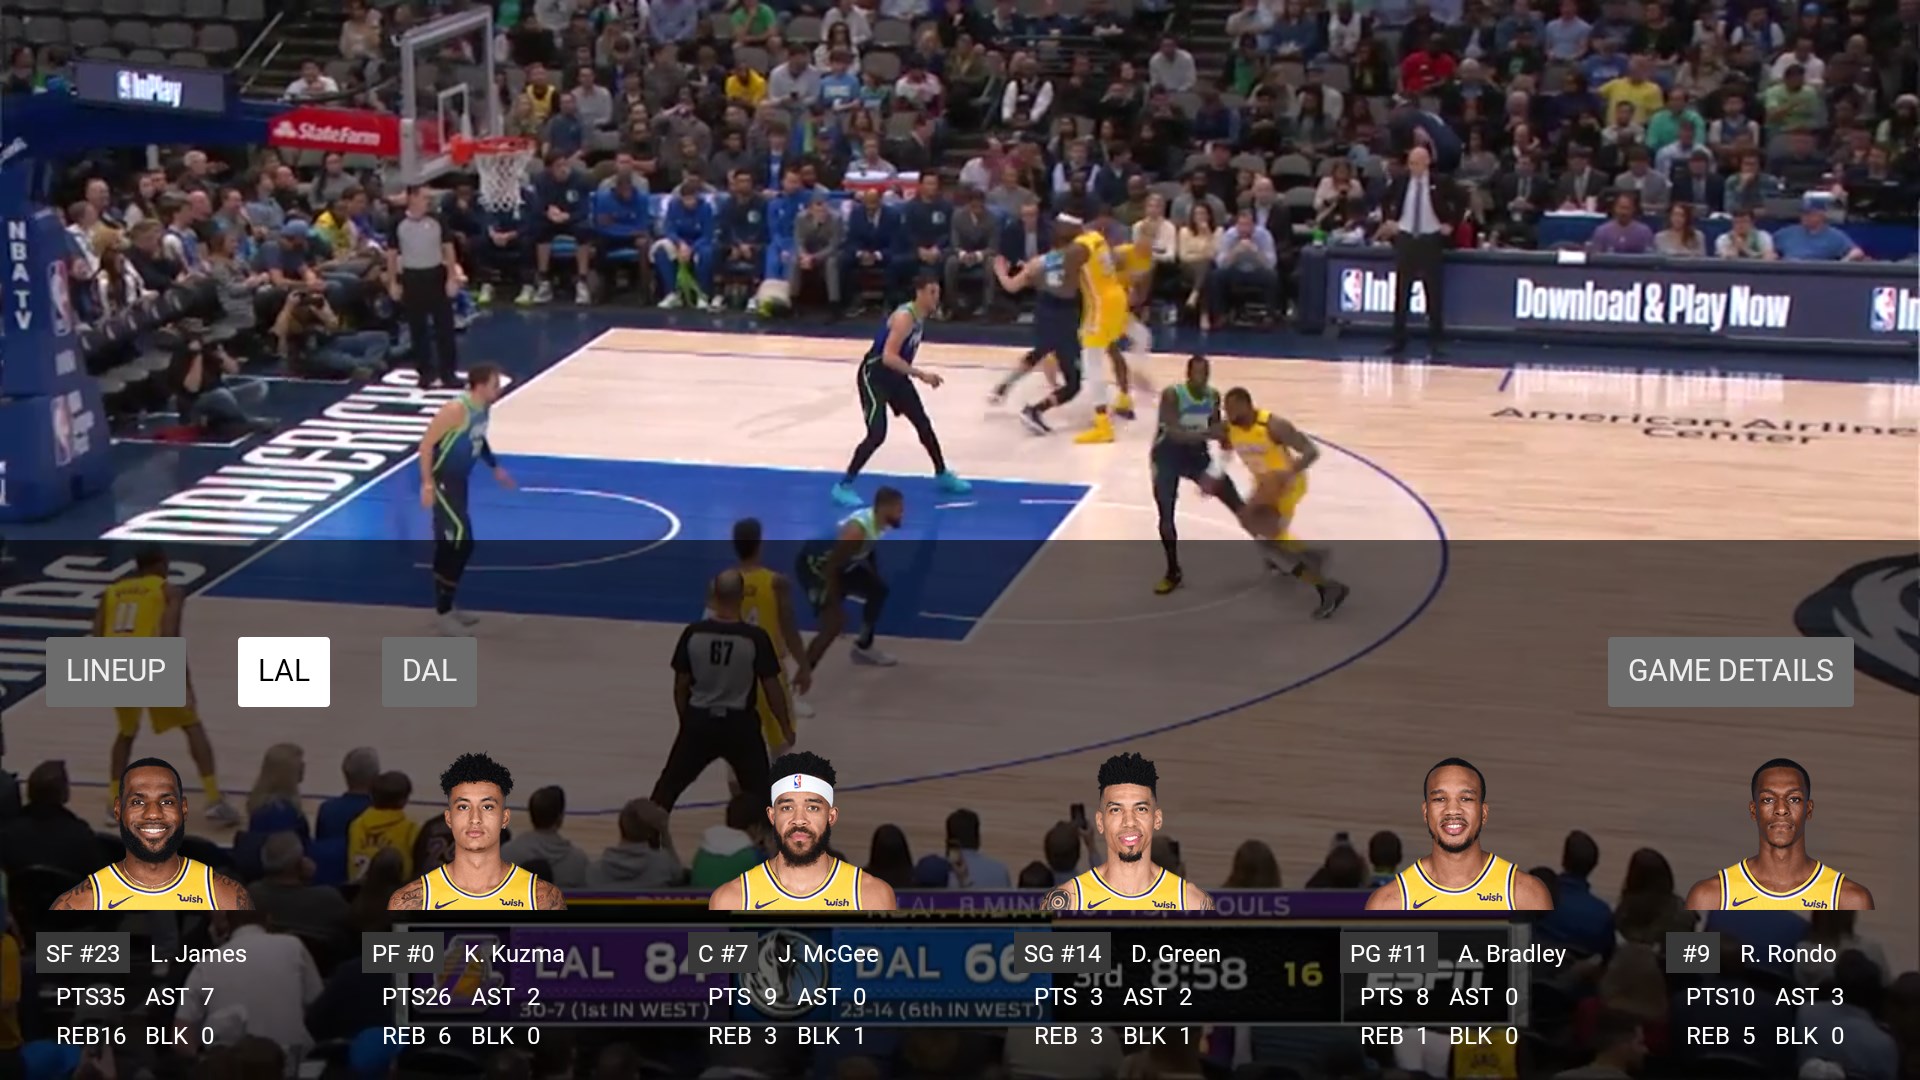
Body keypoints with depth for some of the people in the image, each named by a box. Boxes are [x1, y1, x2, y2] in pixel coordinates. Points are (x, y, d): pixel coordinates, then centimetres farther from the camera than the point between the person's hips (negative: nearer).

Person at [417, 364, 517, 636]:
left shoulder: (484, 408, 4)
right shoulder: (456, 410, -24)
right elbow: (426, 444, -23)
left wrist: (495, 468, 23)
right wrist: (427, 483, -26)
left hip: (459, 479, 9)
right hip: (441, 480, -9)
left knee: (450, 544, 16)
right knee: (461, 541, -12)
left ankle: (444, 608, 27)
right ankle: (444, 614, -5)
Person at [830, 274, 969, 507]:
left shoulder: (920, 317, 3)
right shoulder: (905, 317, -26)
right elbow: (888, 357, -34)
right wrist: (921, 375, -35)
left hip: (895, 374, 9)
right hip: (875, 374, -9)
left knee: (923, 423, 17)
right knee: (877, 433, -18)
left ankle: (942, 474, 35)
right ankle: (844, 486, -9)